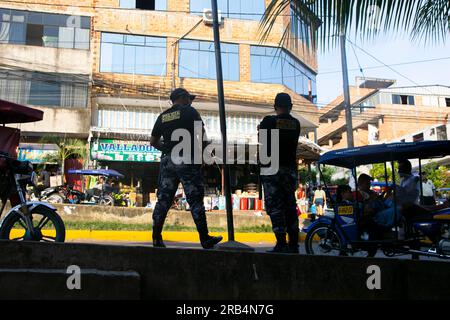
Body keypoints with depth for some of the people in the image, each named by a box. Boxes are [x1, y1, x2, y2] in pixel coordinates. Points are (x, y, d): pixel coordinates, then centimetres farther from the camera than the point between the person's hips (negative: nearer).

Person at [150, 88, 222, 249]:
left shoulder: (162, 116, 14)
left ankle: (156, 237, 8)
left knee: (163, 199, 8)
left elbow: (153, 141, 15)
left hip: (167, 160, 5)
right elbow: (201, 133, -6)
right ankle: (205, 239, 0)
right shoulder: (189, 111, 1)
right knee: (195, 200, -3)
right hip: (187, 160, -5)